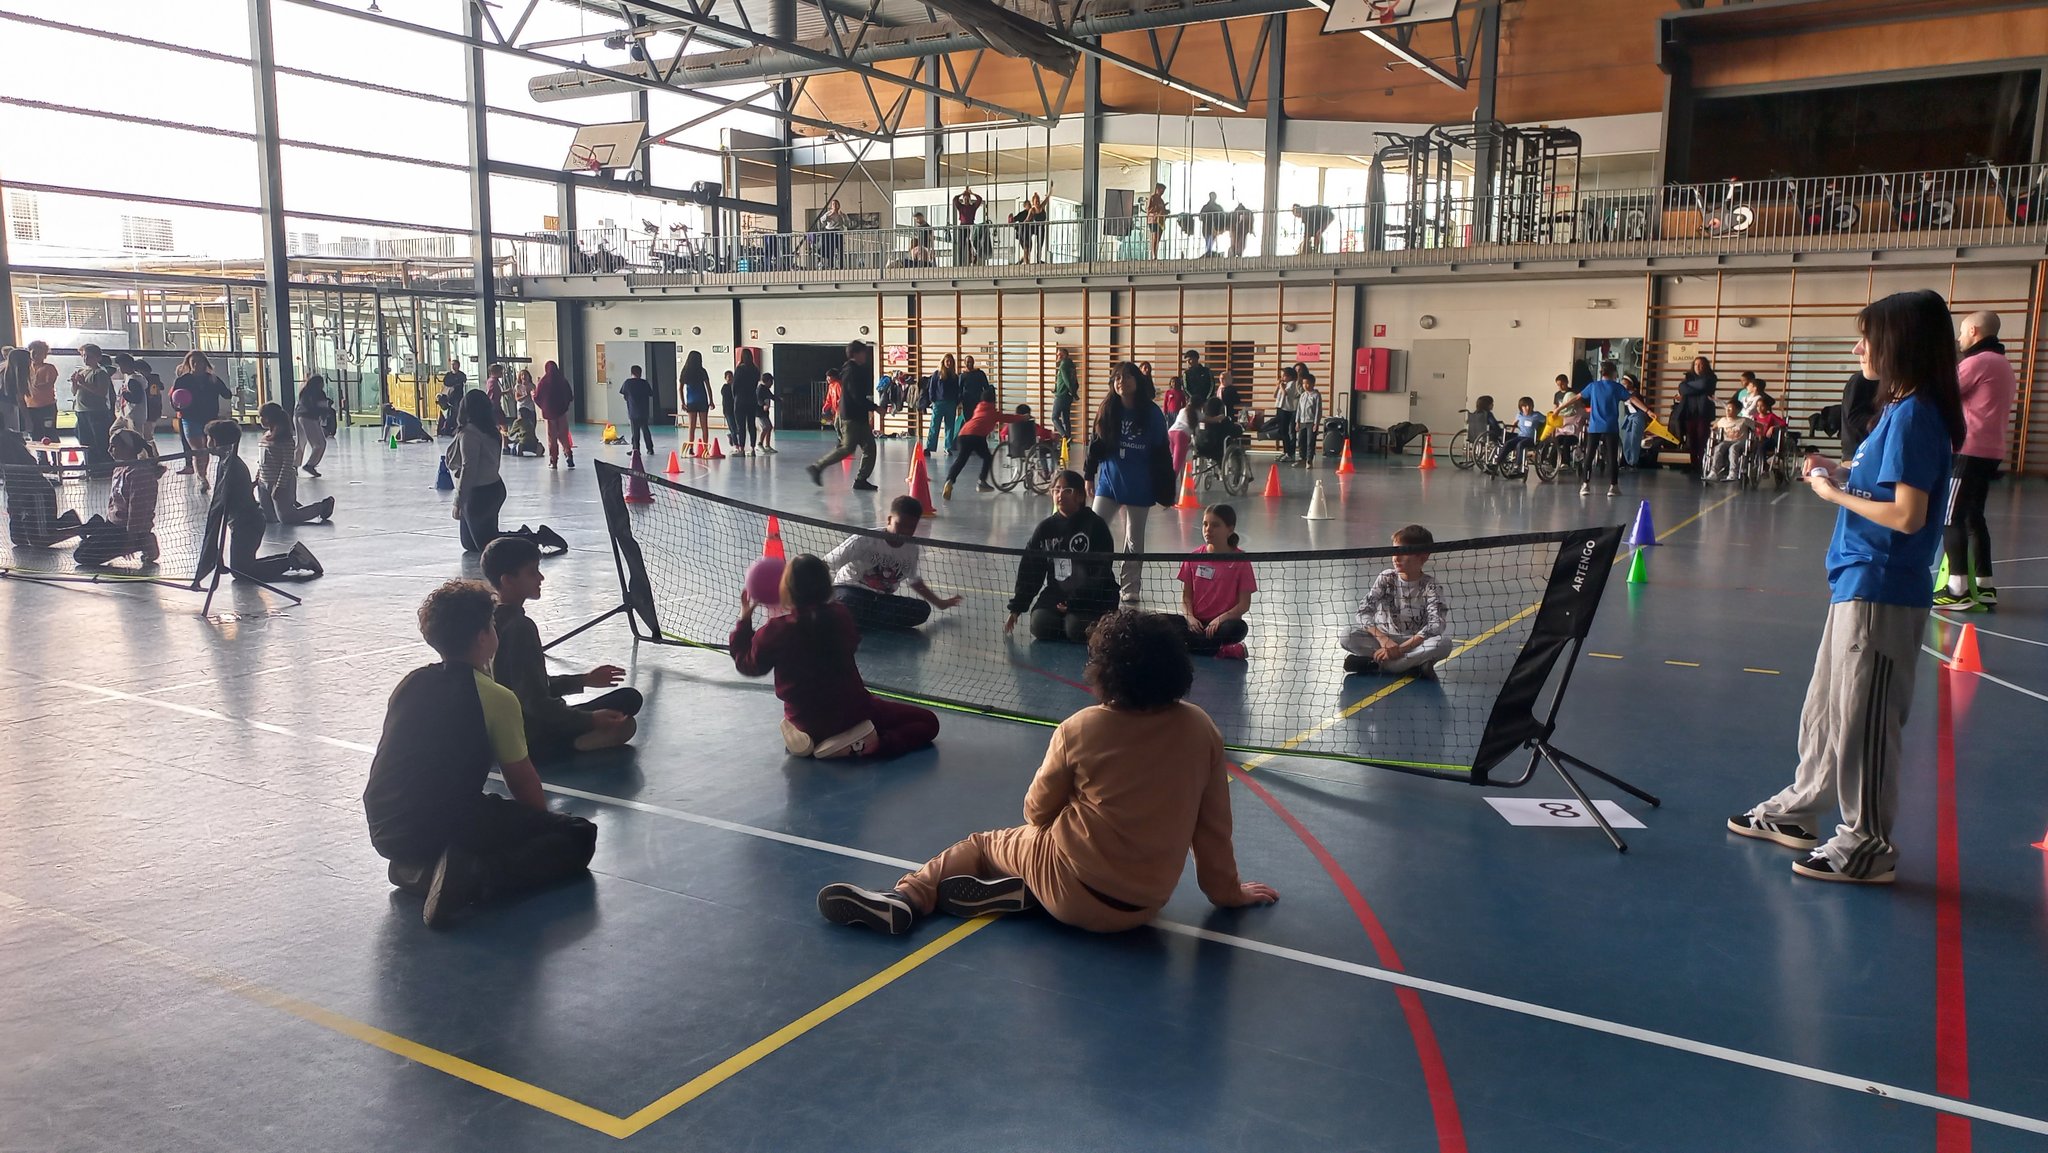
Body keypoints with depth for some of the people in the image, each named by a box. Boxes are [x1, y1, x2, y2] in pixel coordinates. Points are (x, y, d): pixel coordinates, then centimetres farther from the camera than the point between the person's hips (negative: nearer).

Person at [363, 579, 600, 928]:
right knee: (579, 836, -2)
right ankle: (474, 876, -21)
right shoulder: (496, 698, -7)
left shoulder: (410, 683, 13)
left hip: (384, 833, 8)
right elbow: (523, 782, 1)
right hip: (444, 828, -7)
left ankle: (417, 868, 9)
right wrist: (544, 824, 22)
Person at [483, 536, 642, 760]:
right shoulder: (520, 627, -22)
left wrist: (583, 680, 17)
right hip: (534, 739, -9)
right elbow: (536, 703, -25)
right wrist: (590, 719, -21)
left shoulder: (491, 620, 8)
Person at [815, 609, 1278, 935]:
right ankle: (1025, 892, -1)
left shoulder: (1080, 729, -15)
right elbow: (1214, 824, 0)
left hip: (1076, 894, -4)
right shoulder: (1201, 730, -8)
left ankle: (906, 897, 3)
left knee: (984, 844, 20)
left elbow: (1037, 812, -1)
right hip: (1147, 905, 4)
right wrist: (1226, 891, 14)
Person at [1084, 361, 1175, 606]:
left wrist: (1164, 489, -5)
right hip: (1109, 481, 2)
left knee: (1134, 540, 10)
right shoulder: (1108, 410, -1)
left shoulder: (1152, 413, -8)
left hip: (1139, 487, -2)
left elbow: (1162, 453, -5)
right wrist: (1090, 474, 5)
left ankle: (1130, 588, 23)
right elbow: (1096, 444, 7)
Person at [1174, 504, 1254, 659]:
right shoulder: (1195, 557, 6)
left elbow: (1244, 604, -6)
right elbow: (1186, 596, 7)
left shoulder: (1240, 560, -3)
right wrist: (1190, 617, -13)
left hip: (1223, 621, -3)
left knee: (1238, 629, -37)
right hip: (1197, 622, 3)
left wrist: (1221, 619, -21)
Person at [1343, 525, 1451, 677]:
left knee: (1444, 643, -33)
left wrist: (1401, 648, -29)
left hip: (1415, 642, -1)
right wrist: (1383, 639, -27)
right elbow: (1364, 610, -10)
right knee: (1348, 638, -25)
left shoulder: (1431, 586, -8)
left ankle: (1372, 664, -30)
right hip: (1384, 638, 1)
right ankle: (1415, 665, -26)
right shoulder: (1386, 579, -2)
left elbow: (1436, 624, -21)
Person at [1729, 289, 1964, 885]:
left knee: (1862, 719, 0)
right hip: (1857, 585, 10)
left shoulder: (1915, 415, -18)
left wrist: (1835, 493, -12)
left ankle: (1868, 845, 12)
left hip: (1881, 594, -10)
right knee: (1824, 706, 19)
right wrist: (1844, 472, 4)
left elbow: (1907, 514, -23)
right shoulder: (1900, 409, 11)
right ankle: (1801, 811, 33)